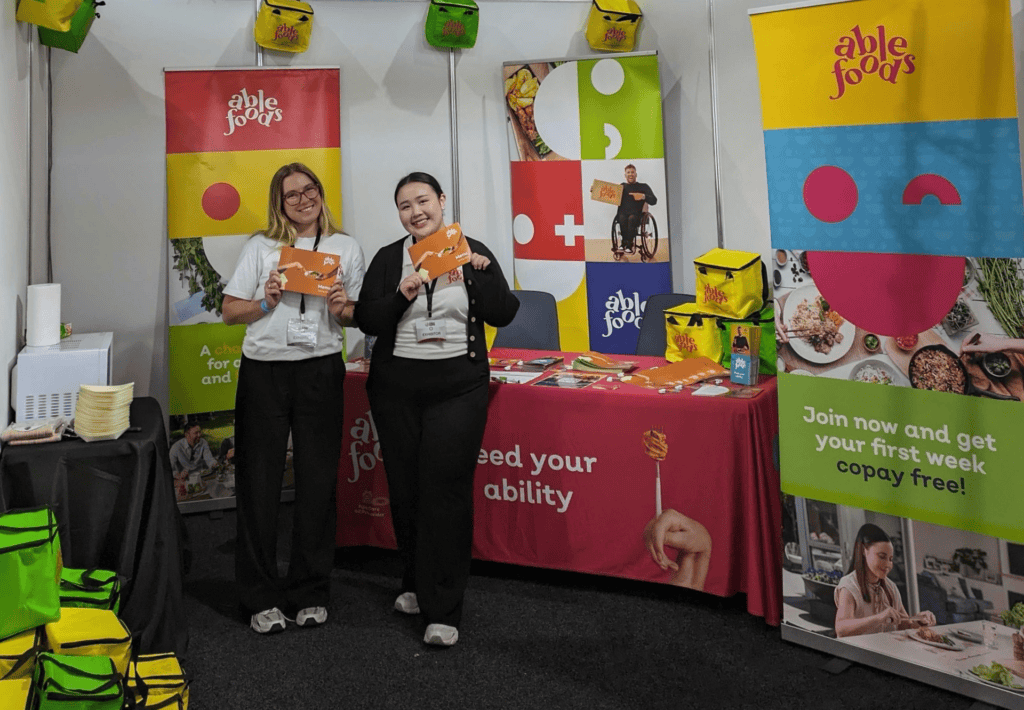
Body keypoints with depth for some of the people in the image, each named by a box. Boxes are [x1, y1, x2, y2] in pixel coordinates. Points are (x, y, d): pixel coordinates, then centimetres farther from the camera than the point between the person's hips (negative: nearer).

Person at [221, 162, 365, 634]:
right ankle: (261, 598, 12)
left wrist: (344, 309, -9)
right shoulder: (261, 247, 8)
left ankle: (310, 593, 17)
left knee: (317, 480, 4)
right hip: (264, 371, 0)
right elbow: (230, 312, 7)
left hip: (320, 370, 1)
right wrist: (266, 303, -10)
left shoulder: (346, 248, 11)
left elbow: (359, 316, 13)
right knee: (259, 480, 1)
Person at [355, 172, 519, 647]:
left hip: (458, 388, -2)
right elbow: (367, 321, 0)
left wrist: (479, 274, -15)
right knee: (404, 488, 8)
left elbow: (502, 315, -2)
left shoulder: (473, 252, 3)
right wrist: (402, 295, -16)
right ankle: (417, 581, 30)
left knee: (445, 491, -8)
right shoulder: (387, 259, 7)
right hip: (396, 387, 3)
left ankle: (443, 610, -2)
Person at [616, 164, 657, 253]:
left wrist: (643, 196, -14)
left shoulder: (643, 186, 18)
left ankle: (629, 245, -37)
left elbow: (654, 201, 7)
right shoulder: (622, 186, 27)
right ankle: (625, 243, -33)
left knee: (632, 218, -38)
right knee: (622, 219, -36)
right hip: (623, 213, 2)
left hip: (636, 213, -2)